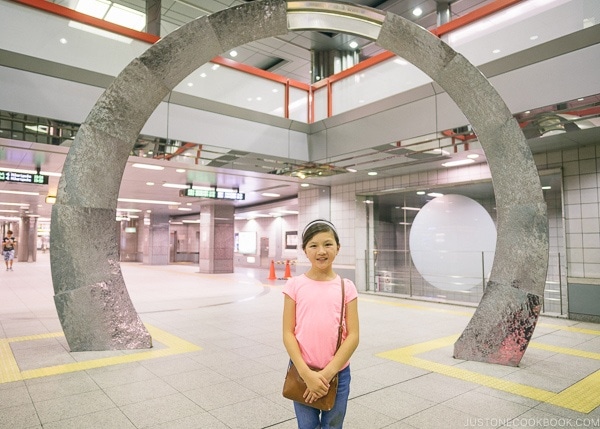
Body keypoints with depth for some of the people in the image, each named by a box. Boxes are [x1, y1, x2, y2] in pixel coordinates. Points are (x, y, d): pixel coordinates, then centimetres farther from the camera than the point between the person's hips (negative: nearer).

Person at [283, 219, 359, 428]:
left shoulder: (346, 287, -5)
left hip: (337, 373, 1)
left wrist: (327, 373, -12)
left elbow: (353, 336, -6)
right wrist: (306, 374, -14)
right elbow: (288, 333, -6)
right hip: (303, 372, -1)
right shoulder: (295, 285, -6)